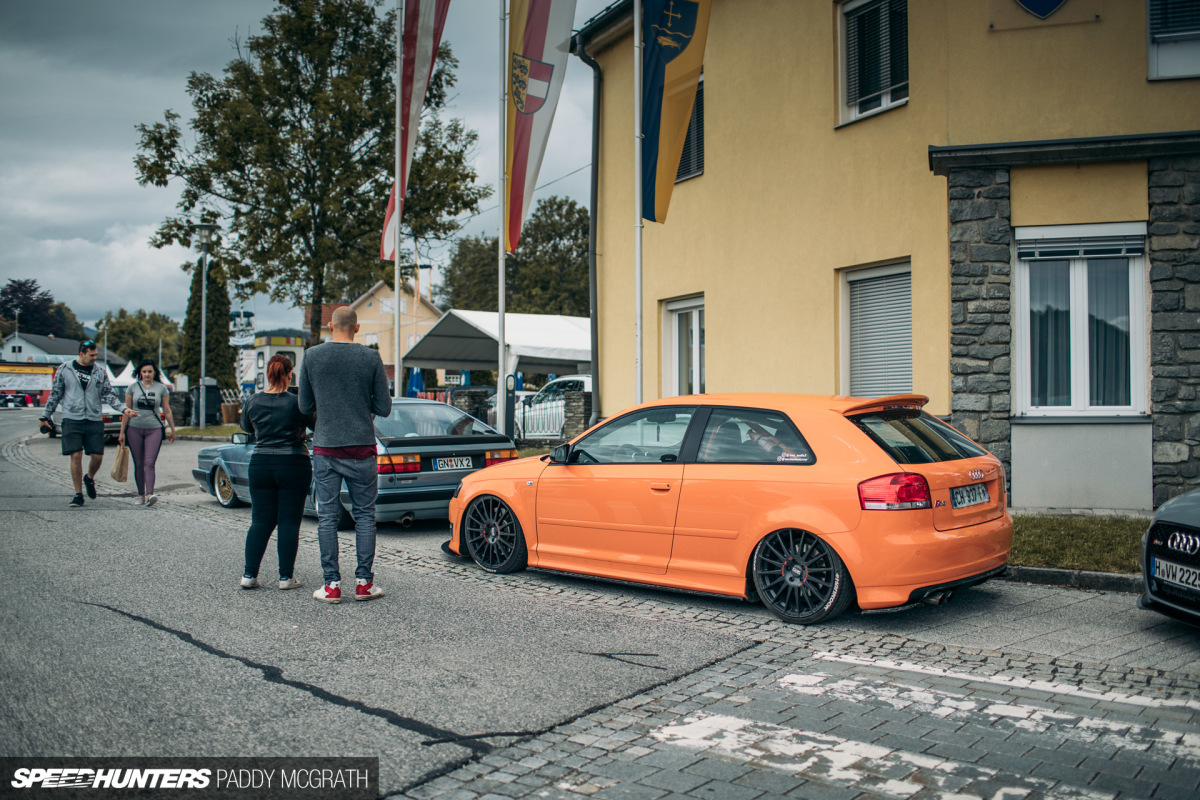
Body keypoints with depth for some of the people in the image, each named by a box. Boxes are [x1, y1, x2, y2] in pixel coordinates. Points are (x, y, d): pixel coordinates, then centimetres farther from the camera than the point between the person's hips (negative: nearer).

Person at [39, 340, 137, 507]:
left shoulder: (100, 372, 8)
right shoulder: (65, 369, 4)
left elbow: (109, 394, 8)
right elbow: (55, 394, 10)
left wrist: (123, 409, -7)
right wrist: (45, 416, 14)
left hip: (94, 421, 2)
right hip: (72, 420, -2)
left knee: (97, 457, -2)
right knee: (76, 456, -7)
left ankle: (89, 478, 31)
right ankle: (78, 495, 4)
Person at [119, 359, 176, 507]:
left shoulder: (161, 388, 5)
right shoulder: (133, 388, 6)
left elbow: (167, 410, 11)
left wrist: (172, 430, 14)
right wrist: (122, 432, 7)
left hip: (154, 429, -1)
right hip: (135, 429, 2)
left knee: (149, 463, -13)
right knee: (138, 464, 6)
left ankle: (149, 495, -23)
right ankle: (141, 495, 16)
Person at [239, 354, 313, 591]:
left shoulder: (253, 402, 1)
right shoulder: (297, 403, -10)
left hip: (260, 465, 3)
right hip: (293, 466, -3)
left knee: (260, 521, 10)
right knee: (289, 522, 3)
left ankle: (249, 574, 8)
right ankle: (286, 576, 4)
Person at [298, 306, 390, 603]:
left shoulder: (312, 356, 1)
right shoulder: (371, 358, -3)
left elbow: (305, 407, 6)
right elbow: (383, 408, -1)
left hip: (325, 448, 1)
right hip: (361, 448, -1)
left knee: (327, 516, 5)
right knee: (364, 514, 7)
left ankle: (332, 585, 6)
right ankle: (364, 583, 7)